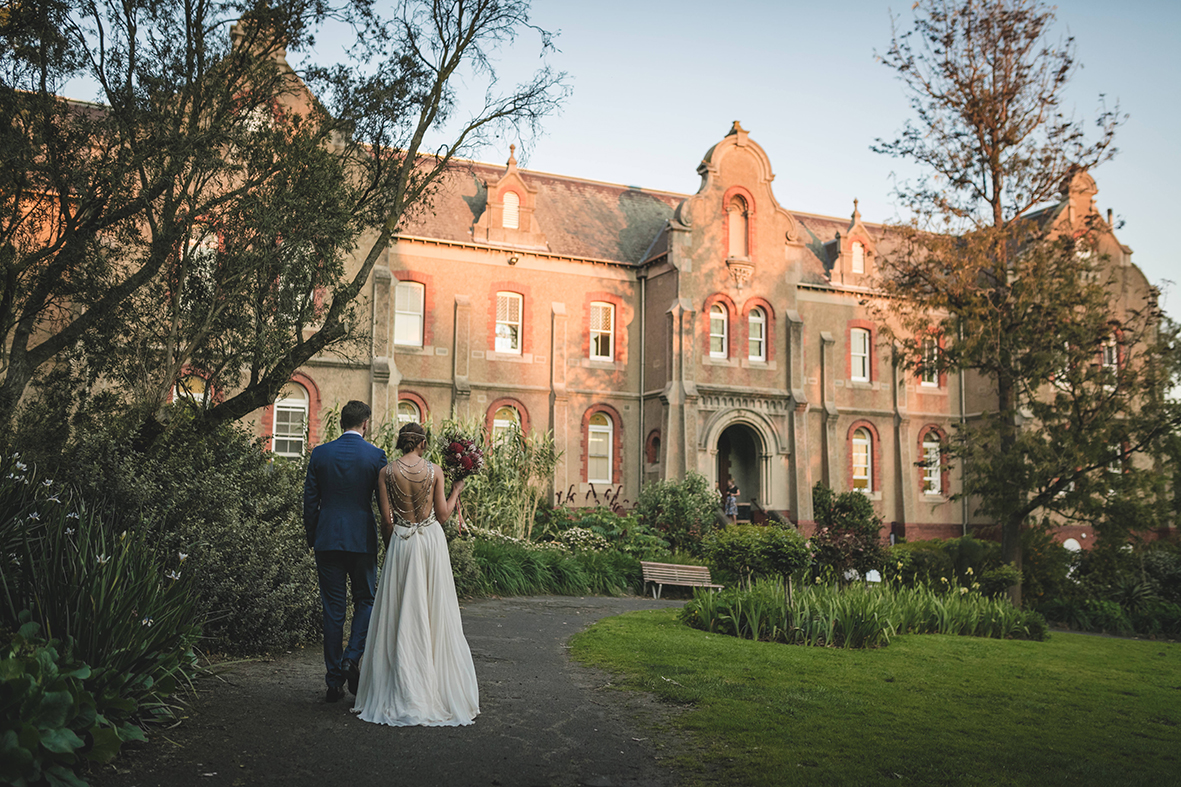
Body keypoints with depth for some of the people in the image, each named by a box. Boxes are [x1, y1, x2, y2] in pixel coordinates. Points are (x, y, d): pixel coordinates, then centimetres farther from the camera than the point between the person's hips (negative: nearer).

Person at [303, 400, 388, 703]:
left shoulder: (320, 453, 1)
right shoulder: (375, 455, -5)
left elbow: (310, 500, 4)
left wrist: (312, 538, 15)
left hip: (328, 540, 2)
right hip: (363, 540, -2)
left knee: (333, 609, 7)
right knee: (365, 601, 15)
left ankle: (334, 682, 11)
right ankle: (352, 658, -5)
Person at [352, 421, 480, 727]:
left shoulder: (387, 472, -2)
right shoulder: (434, 471, -4)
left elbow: (386, 520, -2)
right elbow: (442, 516, -2)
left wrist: (391, 550, 11)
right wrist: (456, 491, 14)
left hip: (400, 542, 1)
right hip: (432, 541, -1)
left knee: (401, 616, 7)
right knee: (434, 615, 6)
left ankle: (400, 693, 10)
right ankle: (438, 688, 10)